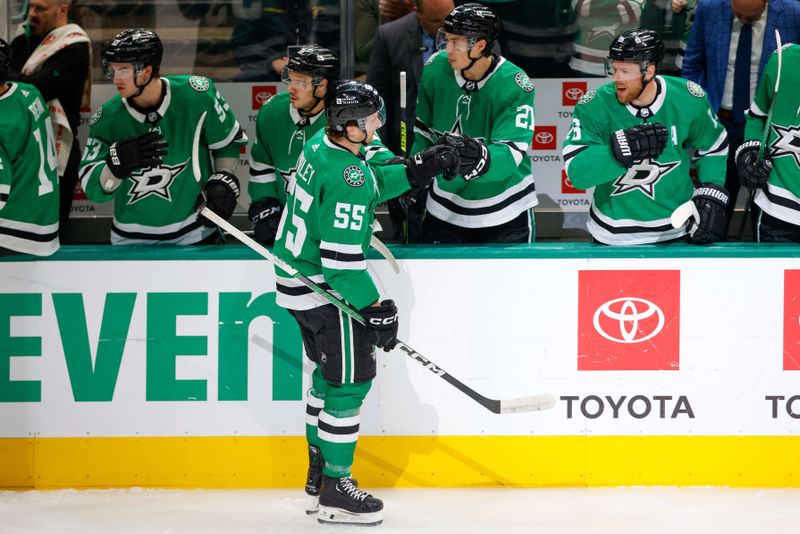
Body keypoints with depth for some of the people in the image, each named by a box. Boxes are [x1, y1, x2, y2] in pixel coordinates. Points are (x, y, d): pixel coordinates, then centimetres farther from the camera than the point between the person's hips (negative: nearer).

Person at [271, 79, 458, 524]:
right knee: (351, 379, -3)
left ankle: (319, 476, 31)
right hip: (324, 291, -10)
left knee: (330, 371, 22)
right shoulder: (349, 177, -26)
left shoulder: (321, 146, 2)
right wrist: (376, 308, -21)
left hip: (297, 278, 10)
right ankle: (335, 492, 2)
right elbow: (342, 257, -27)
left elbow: (372, 185, 19)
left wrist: (419, 170, 12)